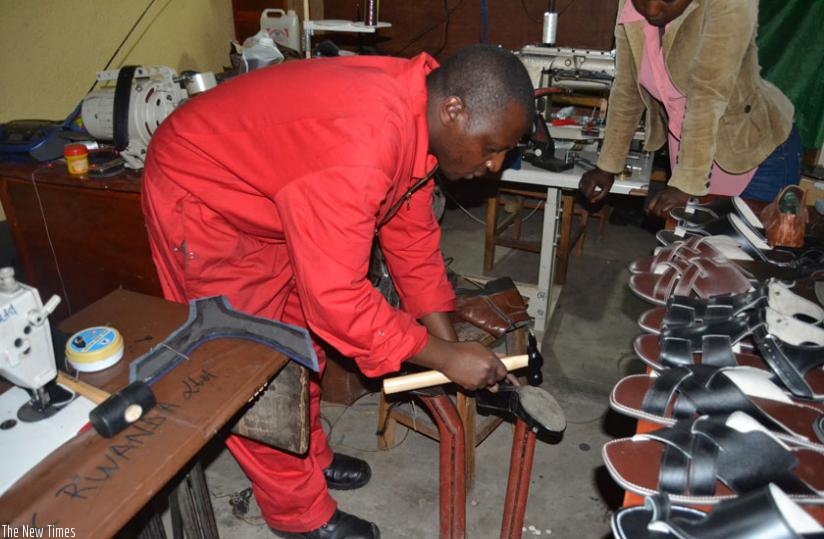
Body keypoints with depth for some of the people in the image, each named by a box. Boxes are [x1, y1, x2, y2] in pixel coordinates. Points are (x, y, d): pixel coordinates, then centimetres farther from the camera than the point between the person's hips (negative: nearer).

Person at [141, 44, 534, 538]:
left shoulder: (418, 110, -9)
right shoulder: (358, 146, -39)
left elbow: (412, 233, -1)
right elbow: (335, 296, -37)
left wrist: (449, 342, -3)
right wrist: (445, 358, -27)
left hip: (260, 192, 9)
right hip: (200, 197, -8)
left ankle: (308, 456, 39)